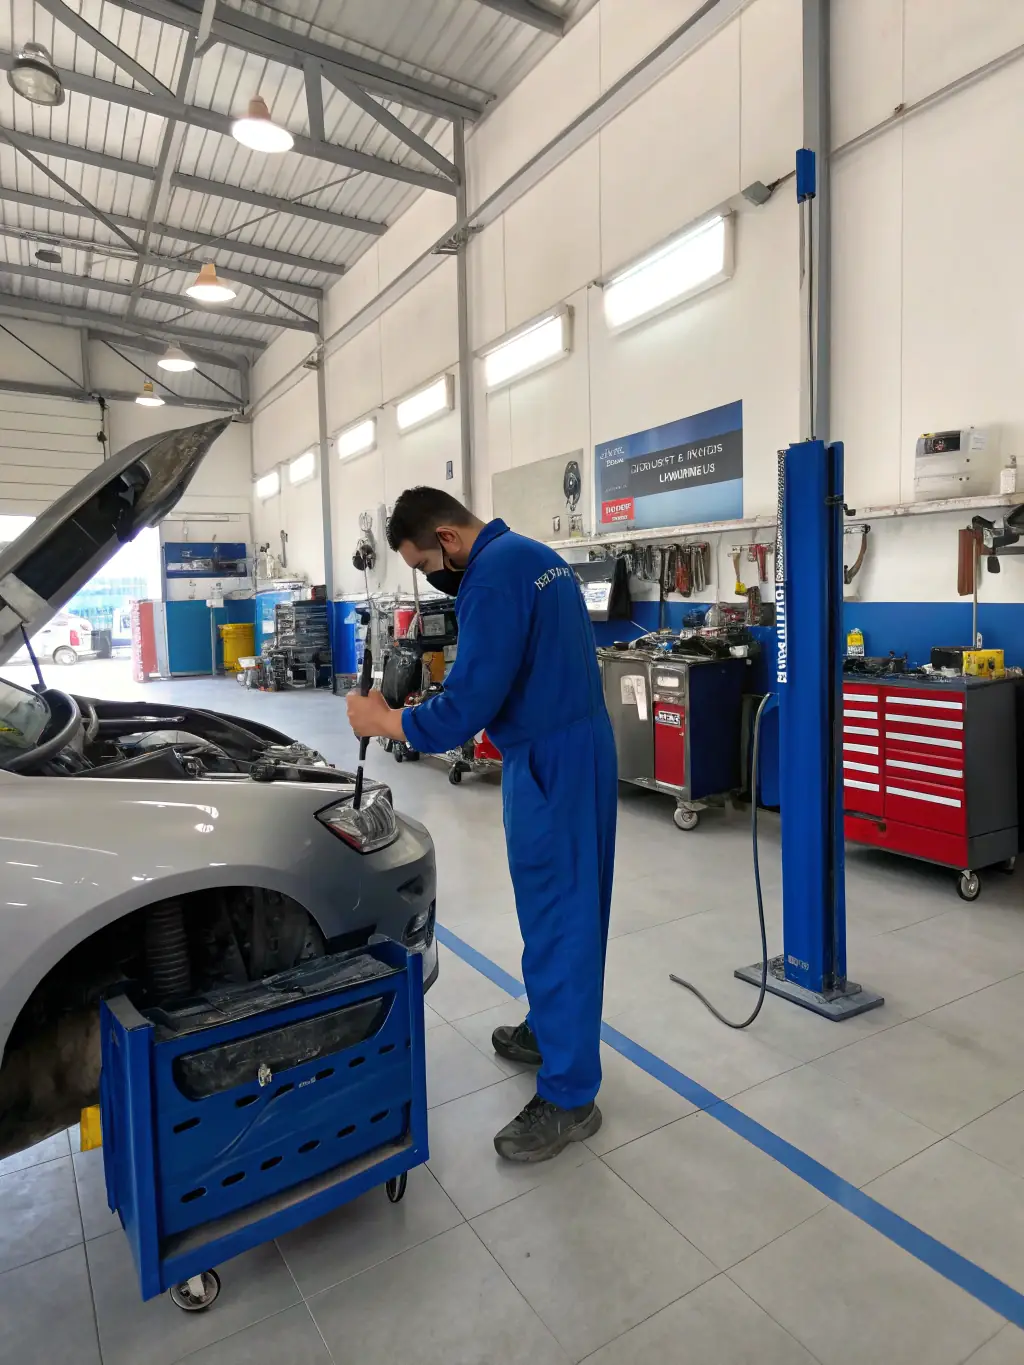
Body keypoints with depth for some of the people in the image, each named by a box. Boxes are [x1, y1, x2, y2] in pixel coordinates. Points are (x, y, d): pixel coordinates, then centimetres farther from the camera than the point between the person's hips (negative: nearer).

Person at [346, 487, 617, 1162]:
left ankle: (569, 1098, 14)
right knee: (568, 903, 21)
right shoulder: (534, 554, 13)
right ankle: (551, 1029, 40)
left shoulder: (493, 575, -18)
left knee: (556, 916, -1)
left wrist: (382, 720, -8)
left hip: (549, 760, -10)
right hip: (581, 746, 10)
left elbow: (469, 706, -22)